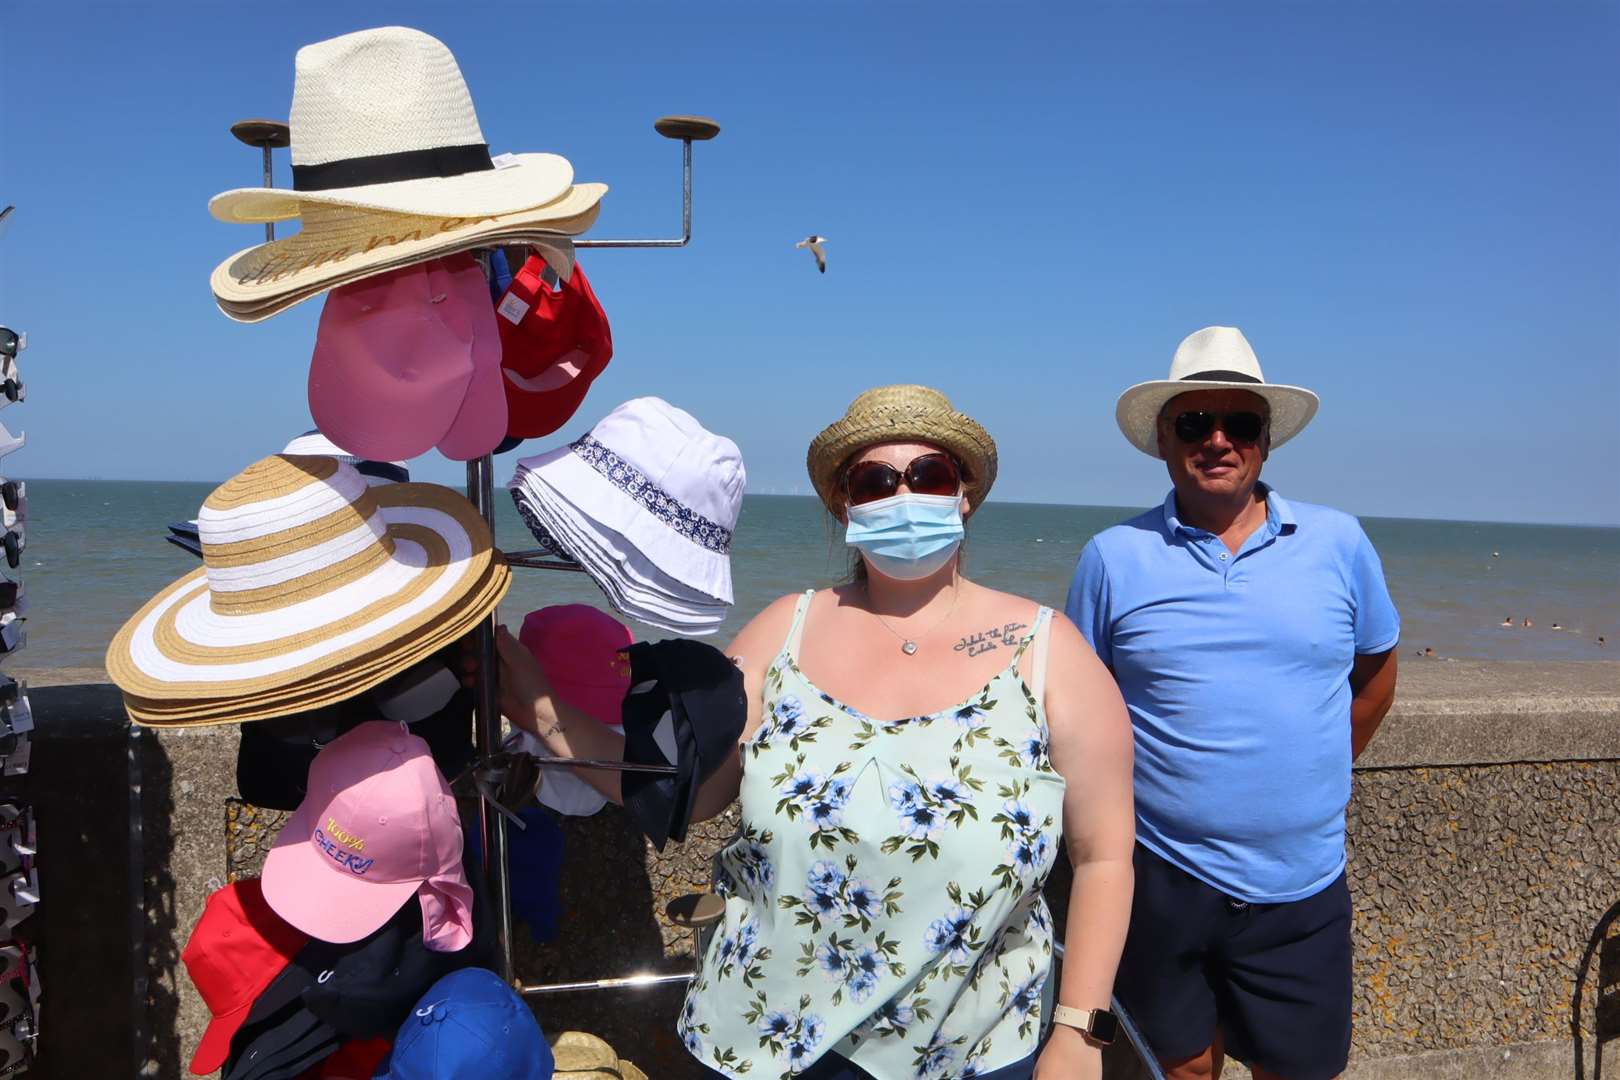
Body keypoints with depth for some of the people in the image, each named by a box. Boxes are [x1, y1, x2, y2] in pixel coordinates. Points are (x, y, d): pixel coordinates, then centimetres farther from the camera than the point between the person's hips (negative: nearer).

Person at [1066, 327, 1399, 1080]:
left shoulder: (1339, 543, 0)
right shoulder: (1114, 557, -4)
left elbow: (1376, 668, 15)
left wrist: (1316, 780, 13)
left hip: (1302, 890, 1)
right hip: (1161, 879, -1)